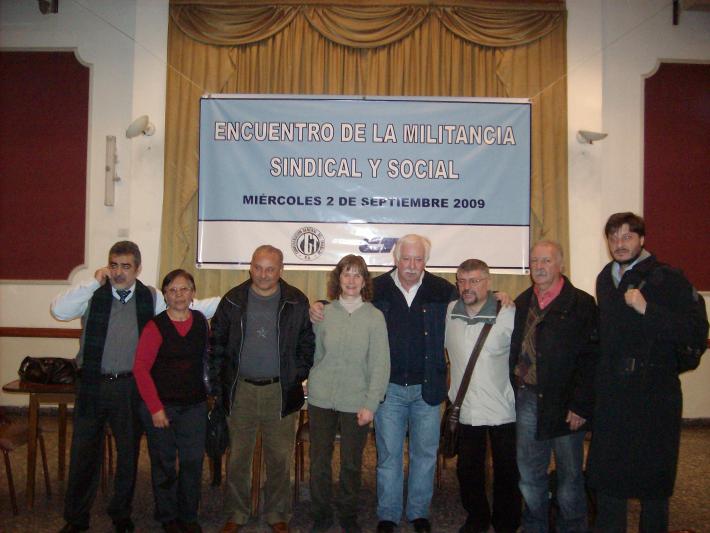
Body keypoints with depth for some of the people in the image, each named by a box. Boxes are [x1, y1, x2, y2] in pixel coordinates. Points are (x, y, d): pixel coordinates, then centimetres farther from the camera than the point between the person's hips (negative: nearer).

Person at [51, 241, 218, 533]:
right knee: (84, 452, 10)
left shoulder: (151, 298, 0)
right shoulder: (93, 294, -3)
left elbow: (192, 307, 3)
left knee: (129, 452, 14)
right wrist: (94, 283, -19)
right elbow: (59, 311, -17)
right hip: (92, 385, -1)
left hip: (131, 387, 1)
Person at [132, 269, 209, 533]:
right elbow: (140, 368, -11)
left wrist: (205, 393, 7)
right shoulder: (155, 326, -10)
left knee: (193, 461, 8)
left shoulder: (201, 321, 2)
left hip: (194, 405, 3)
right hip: (161, 406, -3)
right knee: (164, 463, 10)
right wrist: (155, 408, -12)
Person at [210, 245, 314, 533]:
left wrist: (296, 378, -2)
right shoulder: (233, 300, 1)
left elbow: (307, 344, 5)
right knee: (238, 457, 10)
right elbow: (217, 343, 7)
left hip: (280, 392, -1)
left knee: (279, 458, 9)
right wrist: (219, 383, 2)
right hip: (240, 390, 1)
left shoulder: (297, 302, -1)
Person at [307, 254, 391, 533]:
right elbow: (314, 353, 10)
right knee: (319, 460, 10)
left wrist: (371, 404, -10)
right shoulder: (324, 313, 1)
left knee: (352, 463, 11)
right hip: (321, 398, 1)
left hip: (356, 402, -1)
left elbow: (380, 364, -6)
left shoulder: (374, 316, -5)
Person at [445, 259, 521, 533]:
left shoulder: (508, 314, -13)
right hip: (467, 408, 3)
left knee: (507, 471, 10)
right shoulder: (450, 311, -1)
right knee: (467, 469, 15)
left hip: (503, 408, -3)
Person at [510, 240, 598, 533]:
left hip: (564, 403, -4)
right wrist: (514, 392, 3)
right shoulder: (522, 303, 9)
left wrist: (580, 405, -15)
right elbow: (514, 351, 10)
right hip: (527, 399, 4)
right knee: (529, 474, 14)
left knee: (570, 474, 10)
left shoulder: (581, 304, -7)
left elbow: (591, 358, -11)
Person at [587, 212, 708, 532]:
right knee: (606, 475, 15)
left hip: (654, 395, -5)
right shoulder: (605, 280, 11)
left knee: (653, 481, 8)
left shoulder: (668, 279, -9)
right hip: (612, 395, 6)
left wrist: (647, 309, -27)